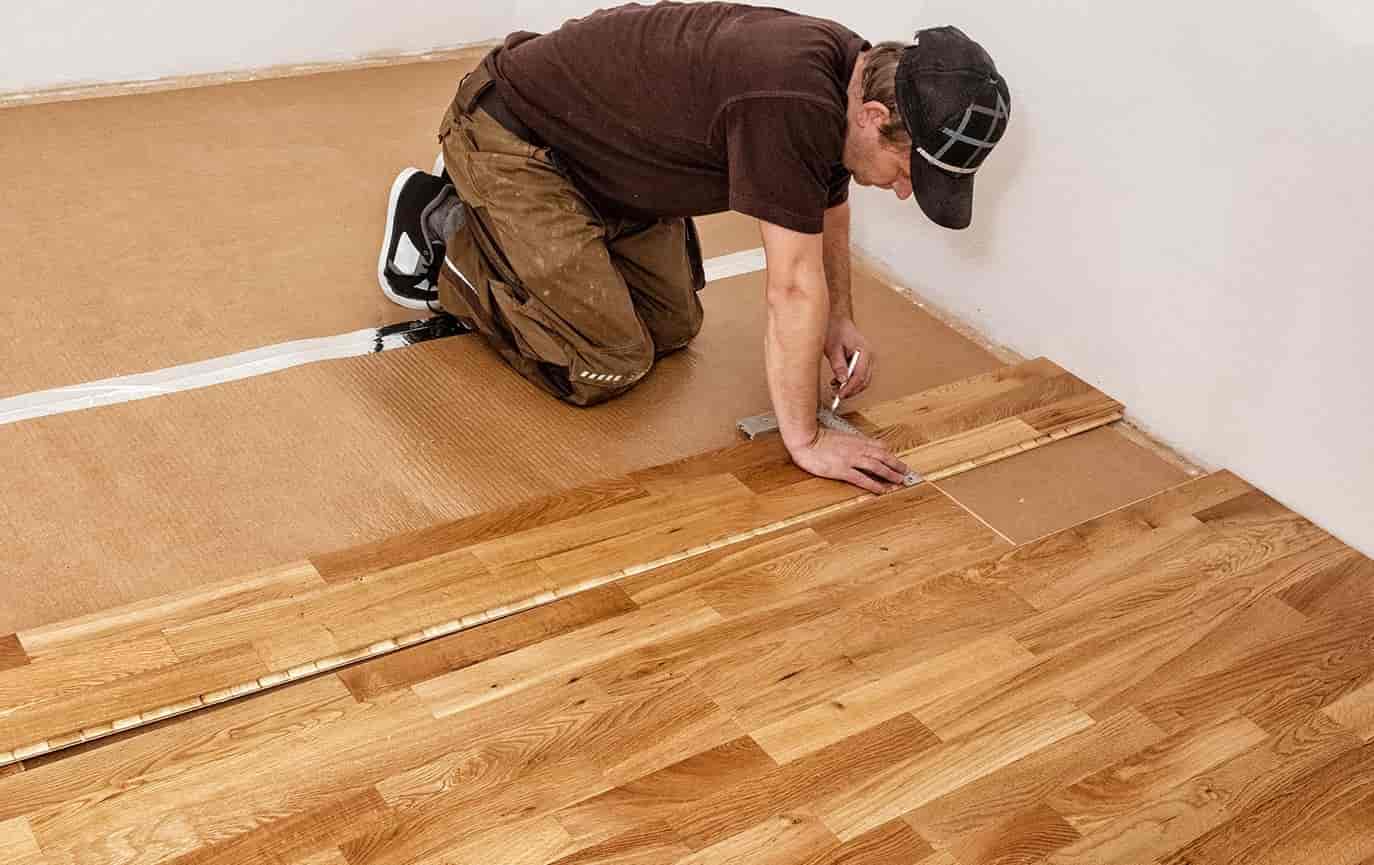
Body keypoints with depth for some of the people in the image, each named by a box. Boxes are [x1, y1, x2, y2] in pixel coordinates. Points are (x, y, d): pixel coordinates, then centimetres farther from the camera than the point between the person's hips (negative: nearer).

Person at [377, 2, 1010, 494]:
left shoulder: (851, 71, -6)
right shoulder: (791, 104, -36)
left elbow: (827, 204, 14)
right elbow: (794, 286, -31)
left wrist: (838, 319, 11)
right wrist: (804, 440, -23)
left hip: (599, 146, 9)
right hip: (509, 135, -9)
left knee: (673, 328, 12)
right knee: (608, 367, -9)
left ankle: (482, 214, 24)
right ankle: (440, 224, 8)